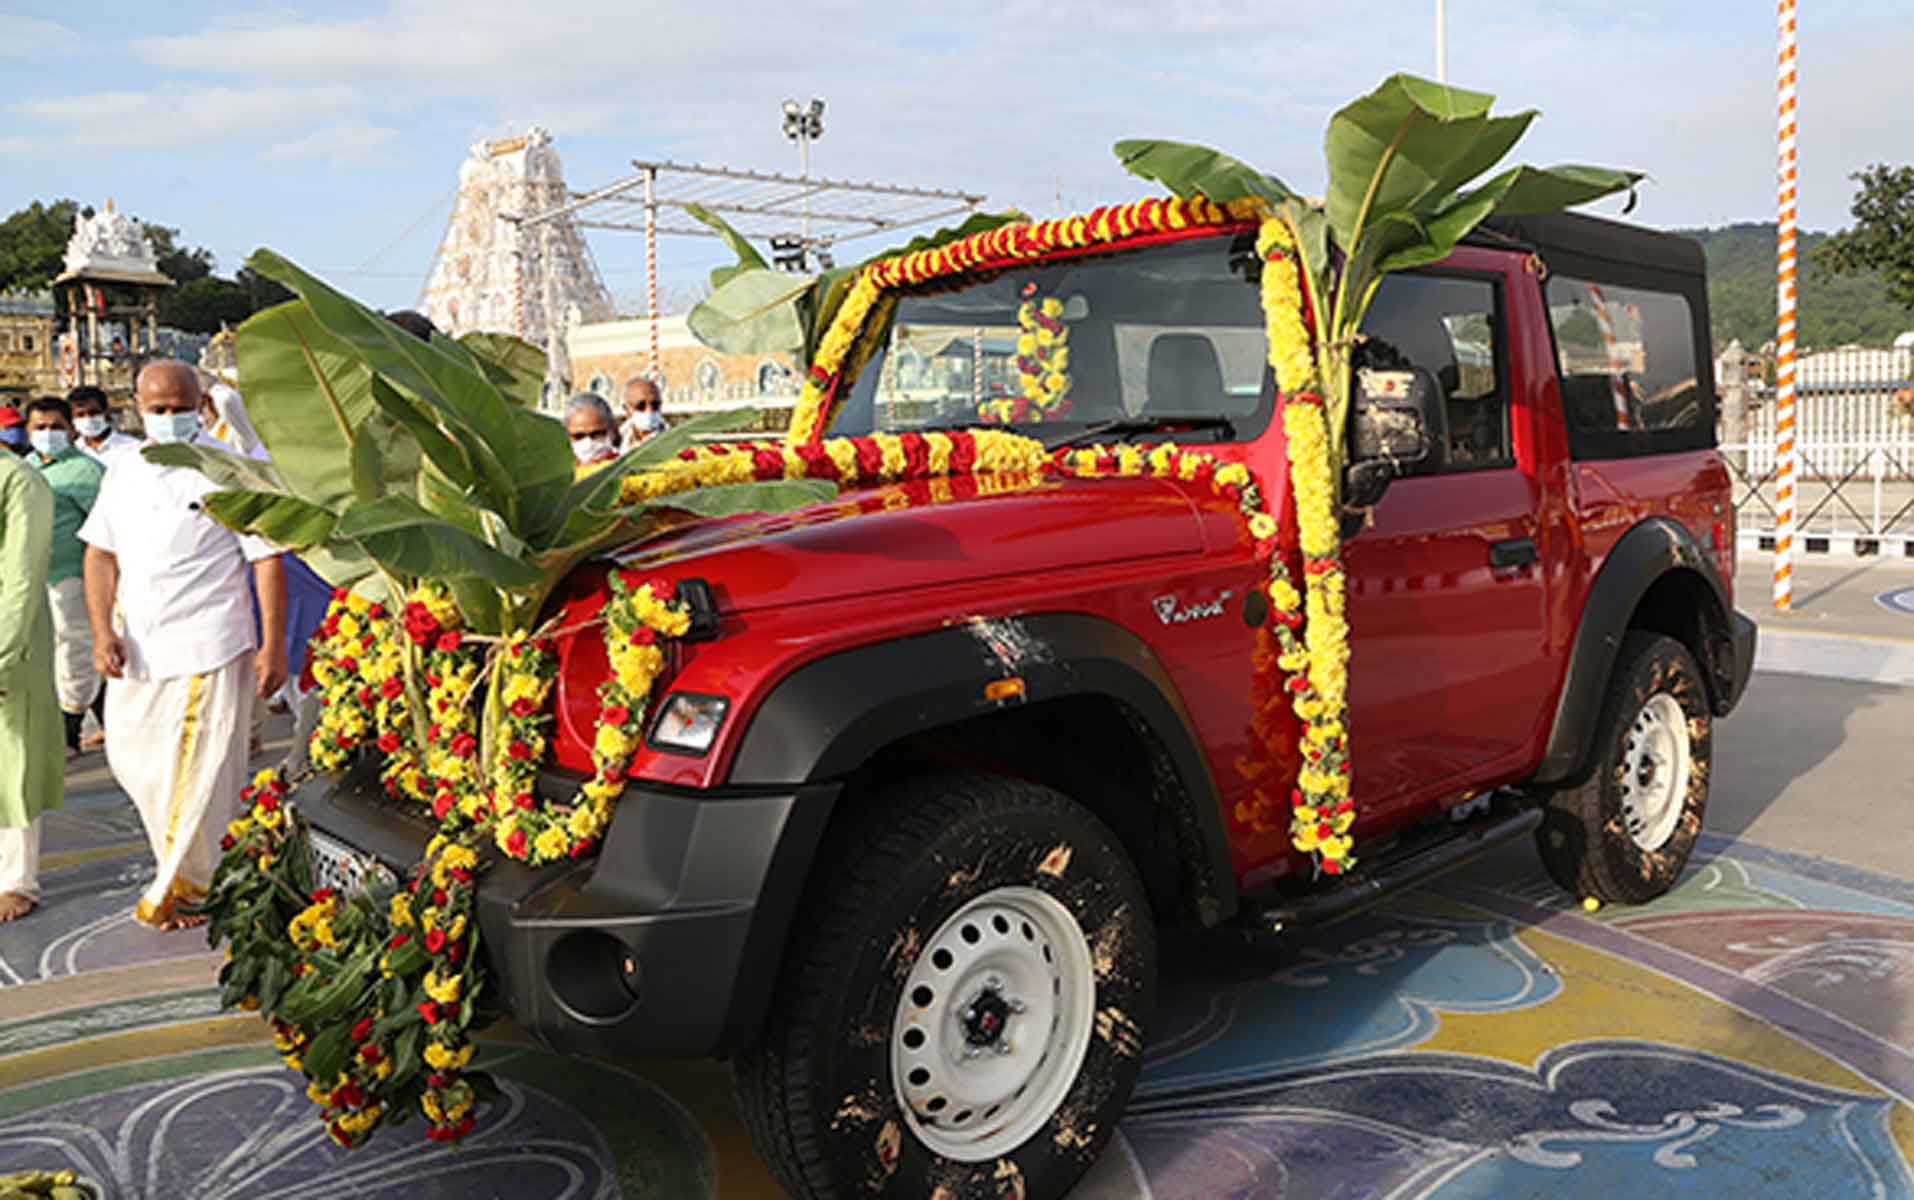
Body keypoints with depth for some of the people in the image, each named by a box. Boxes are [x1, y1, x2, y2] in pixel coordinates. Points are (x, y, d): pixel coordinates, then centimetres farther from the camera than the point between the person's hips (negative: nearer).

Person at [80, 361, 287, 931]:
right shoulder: (124, 470, 9)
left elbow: (266, 560, -7)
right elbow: (100, 553, 13)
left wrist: (273, 646, -12)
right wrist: (103, 631, 0)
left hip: (208, 649, -6)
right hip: (137, 649, 6)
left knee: (199, 775, -3)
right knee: (131, 760, 14)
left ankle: (174, 892, 11)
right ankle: (182, 864, 35)